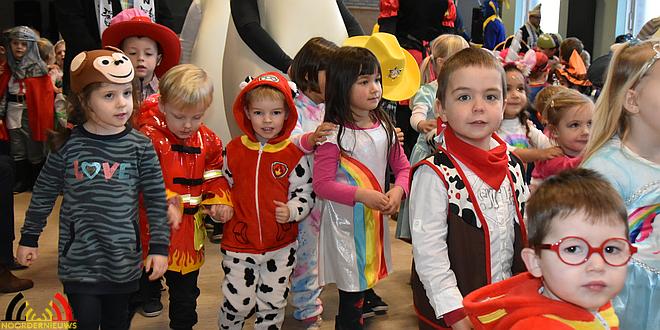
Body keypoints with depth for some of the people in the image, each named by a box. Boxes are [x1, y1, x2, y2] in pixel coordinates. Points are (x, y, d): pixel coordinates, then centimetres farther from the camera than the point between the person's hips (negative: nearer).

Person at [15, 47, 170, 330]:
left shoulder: (140, 146, -7)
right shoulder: (68, 145, -7)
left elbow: (156, 200, -2)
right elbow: (44, 194, 5)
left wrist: (159, 246, -4)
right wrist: (29, 238, 10)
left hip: (124, 259, 1)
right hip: (78, 258, -1)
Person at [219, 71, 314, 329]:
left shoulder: (294, 154, -6)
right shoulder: (234, 150, -2)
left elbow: (305, 194, -2)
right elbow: (223, 186, 13)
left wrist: (291, 211, -19)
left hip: (281, 247, 0)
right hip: (238, 243, 0)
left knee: (273, 303, 15)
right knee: (237, 303, 7)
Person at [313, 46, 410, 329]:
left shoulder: (384, 126, -1)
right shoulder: (334, 133, -19)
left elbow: (402, 166, 7)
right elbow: (322, 184, -20)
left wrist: (398, 191, -13)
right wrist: (362, 195, -28)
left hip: (376, 216, 6)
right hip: (344, 218, -6)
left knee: (368, 266, 28)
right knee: (351, 285, 4)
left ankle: (366, 295, 55)